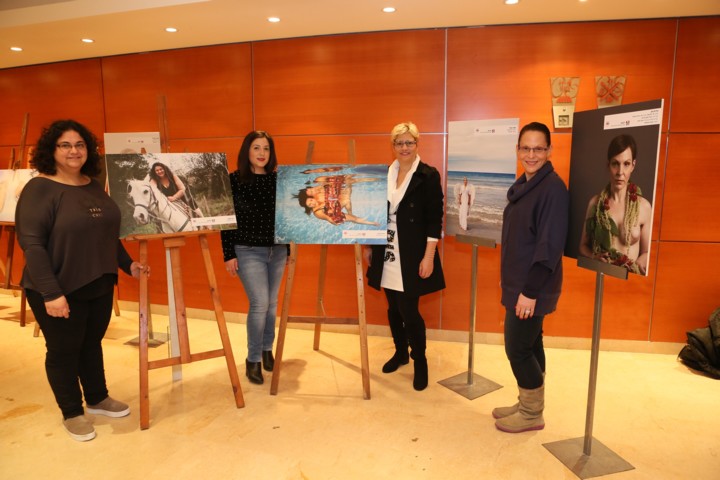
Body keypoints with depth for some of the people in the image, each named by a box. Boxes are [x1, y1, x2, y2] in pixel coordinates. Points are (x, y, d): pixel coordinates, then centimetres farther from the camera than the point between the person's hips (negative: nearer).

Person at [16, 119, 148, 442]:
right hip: (60, 290, -6)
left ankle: (97, 399, 38)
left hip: (99, 284, 6)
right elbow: (32, 245, -19)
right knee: (63, 351, 10)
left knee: (92, 343, 20)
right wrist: (50, 292, -24)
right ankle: (72, 414, 28)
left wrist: (128, 264, 13)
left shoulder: (94, 186, 7)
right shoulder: (39, 189, -14)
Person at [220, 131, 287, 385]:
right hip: (248, 252, -4)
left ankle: (267, 349, 32)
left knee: (272, 303, 12)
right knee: (259, 304, -8)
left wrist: (290, 248, 11)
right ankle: (253, 359, 10)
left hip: (277, 250, 4)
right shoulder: (233, 180, -5)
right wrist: (228, 254, -8)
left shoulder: (278, 179, 4)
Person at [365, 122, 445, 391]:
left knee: (409, 311, -3)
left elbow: (435, 219, -10)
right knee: (393, 308, 14)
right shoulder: (385, 174, 9)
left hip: (411, 257, -5)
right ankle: (400, 353, 35)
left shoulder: (428, 175, -7)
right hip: (387, 254, 5)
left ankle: (420, 362, 19)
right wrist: (369, 246, 13)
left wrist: (428, 257, -15)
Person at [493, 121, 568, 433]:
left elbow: (550, 244, -21)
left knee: (518, 349, 1)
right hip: (518, 282, 9)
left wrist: (530, 290, -21)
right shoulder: (523, 184, 10)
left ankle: (532, 414, 20)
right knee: (530, 346, 17)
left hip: (532, 286, -9)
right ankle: (528, 405, 32)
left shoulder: (553, 187, -17)